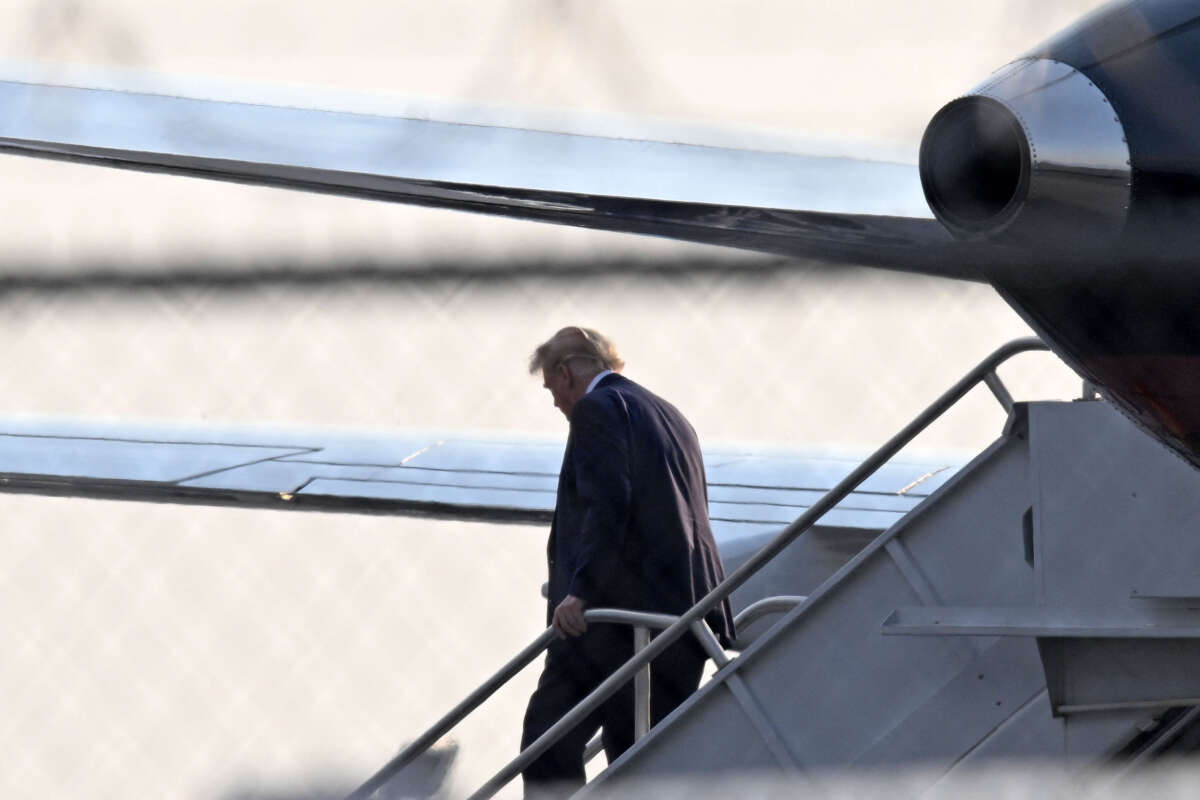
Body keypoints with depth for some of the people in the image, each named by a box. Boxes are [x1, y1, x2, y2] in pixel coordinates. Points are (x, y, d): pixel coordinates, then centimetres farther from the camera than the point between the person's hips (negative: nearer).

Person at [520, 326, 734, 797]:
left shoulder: (597, 409, -3)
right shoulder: (670, 416, 25)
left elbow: (605, 505, -17)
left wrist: (578, 590, -22)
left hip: (615, 613, -9)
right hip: (685, 610, 9)